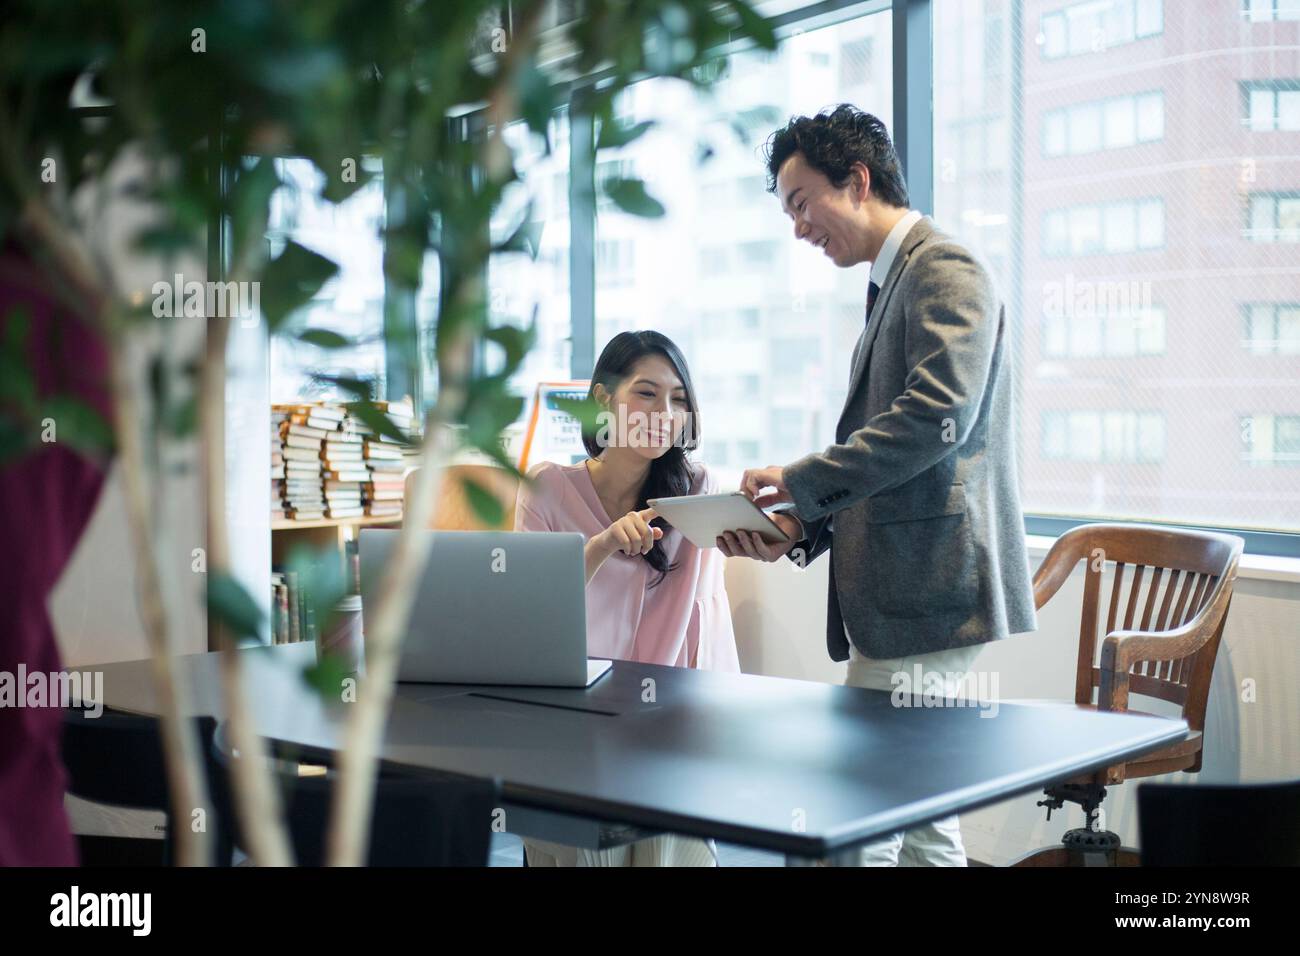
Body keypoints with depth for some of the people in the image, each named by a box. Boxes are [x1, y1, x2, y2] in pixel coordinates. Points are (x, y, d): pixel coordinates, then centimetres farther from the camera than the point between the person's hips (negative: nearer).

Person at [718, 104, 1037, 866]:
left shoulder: (946, 273, -9)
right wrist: (801, 530, 9)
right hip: (901, 598, 10)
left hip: (929, 593, -10)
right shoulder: (893, 284, 21)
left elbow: (933, 418, -23)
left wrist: (801, 482, -16)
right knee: (919, 822, 14)